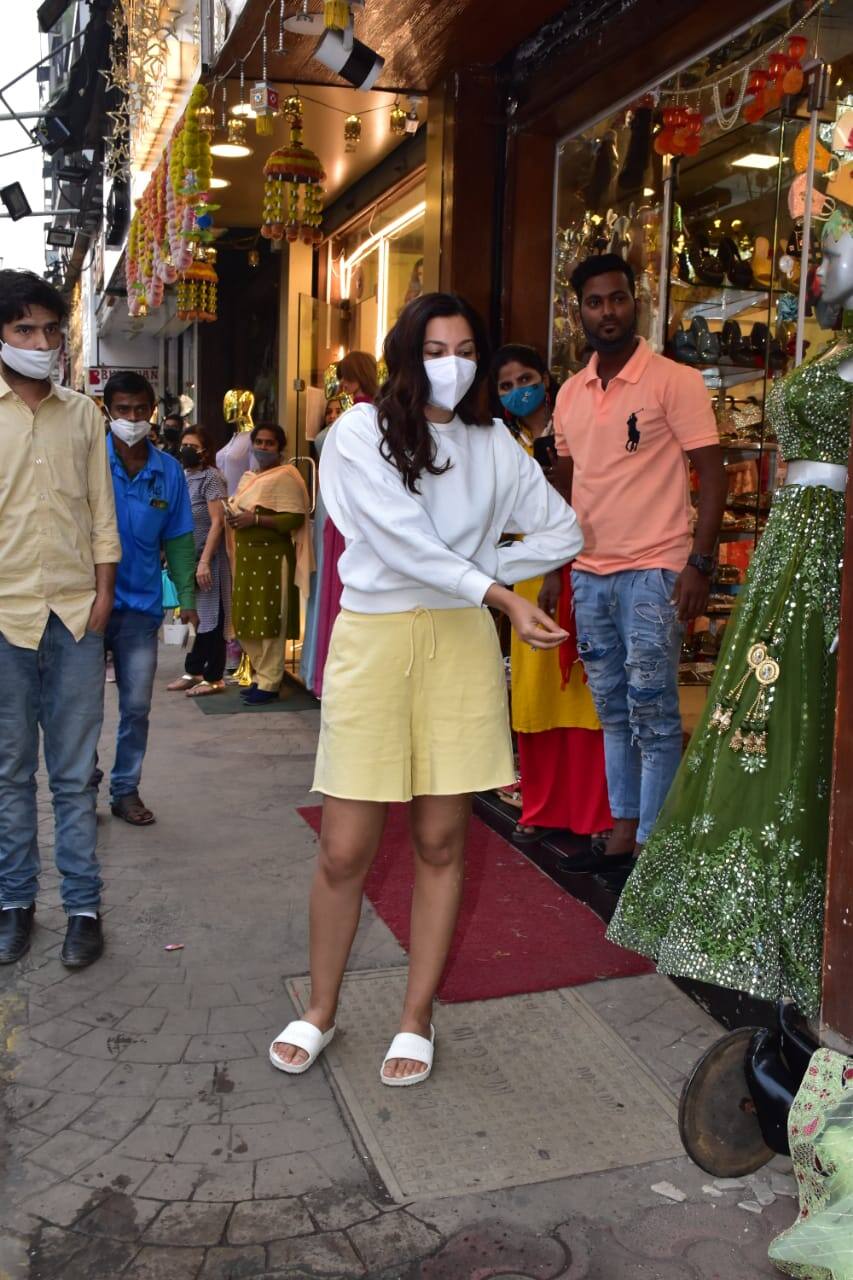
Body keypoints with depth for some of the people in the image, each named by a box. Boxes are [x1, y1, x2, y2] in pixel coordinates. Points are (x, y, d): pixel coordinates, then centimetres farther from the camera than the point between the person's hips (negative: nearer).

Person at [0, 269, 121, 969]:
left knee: (74, 775, 6)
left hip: (77, 617, 1)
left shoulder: (83, 414, 9)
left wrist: (104, 592, 3)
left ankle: (84, 908, 15)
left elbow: (101, 509, 10)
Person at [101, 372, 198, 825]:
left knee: (136, 706, 9)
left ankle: (126, 790, 23)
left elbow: (178, 540, 6)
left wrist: (187, 596, 0)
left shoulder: (169, 471, 1)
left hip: (141, 606, 2)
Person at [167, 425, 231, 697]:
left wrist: (204, 561, -21)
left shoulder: (211, 477, -10)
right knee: (197, 616, 13)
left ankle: (214, 678, 7)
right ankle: (193, 672, 22)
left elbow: (217, 522, -16)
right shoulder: (183, 477, 12)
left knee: (210, 618, -1)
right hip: (188, 558, 7)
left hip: (208, 559, -7)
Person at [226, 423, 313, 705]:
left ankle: (269, 683, 0)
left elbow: (295, 518, -17)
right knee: (248, 621, 9)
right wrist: (234, 517, 9)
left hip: (272, 557, -9)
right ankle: (260, 676, 21)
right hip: (247, 556, 9)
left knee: (269, 621, -7)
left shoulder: (285, 476, -8)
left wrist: (255, 519, -20)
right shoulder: (248, 477, 20)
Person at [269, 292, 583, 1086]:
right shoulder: (361, 431, 0)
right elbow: (404, 540, -12)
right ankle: (319, 1011, 23)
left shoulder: (492, 446, 11)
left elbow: (563, 531, 14)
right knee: (345, 850, 0)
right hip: (374, 640, -2)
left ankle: (416, 1020, 23)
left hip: (462, 645, 3)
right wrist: (500, 596, -17)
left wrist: (485, 569, 0)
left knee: (440, 842, 7)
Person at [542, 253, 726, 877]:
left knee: (653, 714, -1)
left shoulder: (674, 381, -5)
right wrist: (553, 570, 16)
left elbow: (713, 475, -7)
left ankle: (650, 846, 9)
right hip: (589, 574, 6)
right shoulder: (571, 393, 12)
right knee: (612, 712, 13)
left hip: (652, 573, -6)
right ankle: (622, 832, 24)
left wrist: (700, 563, -15)